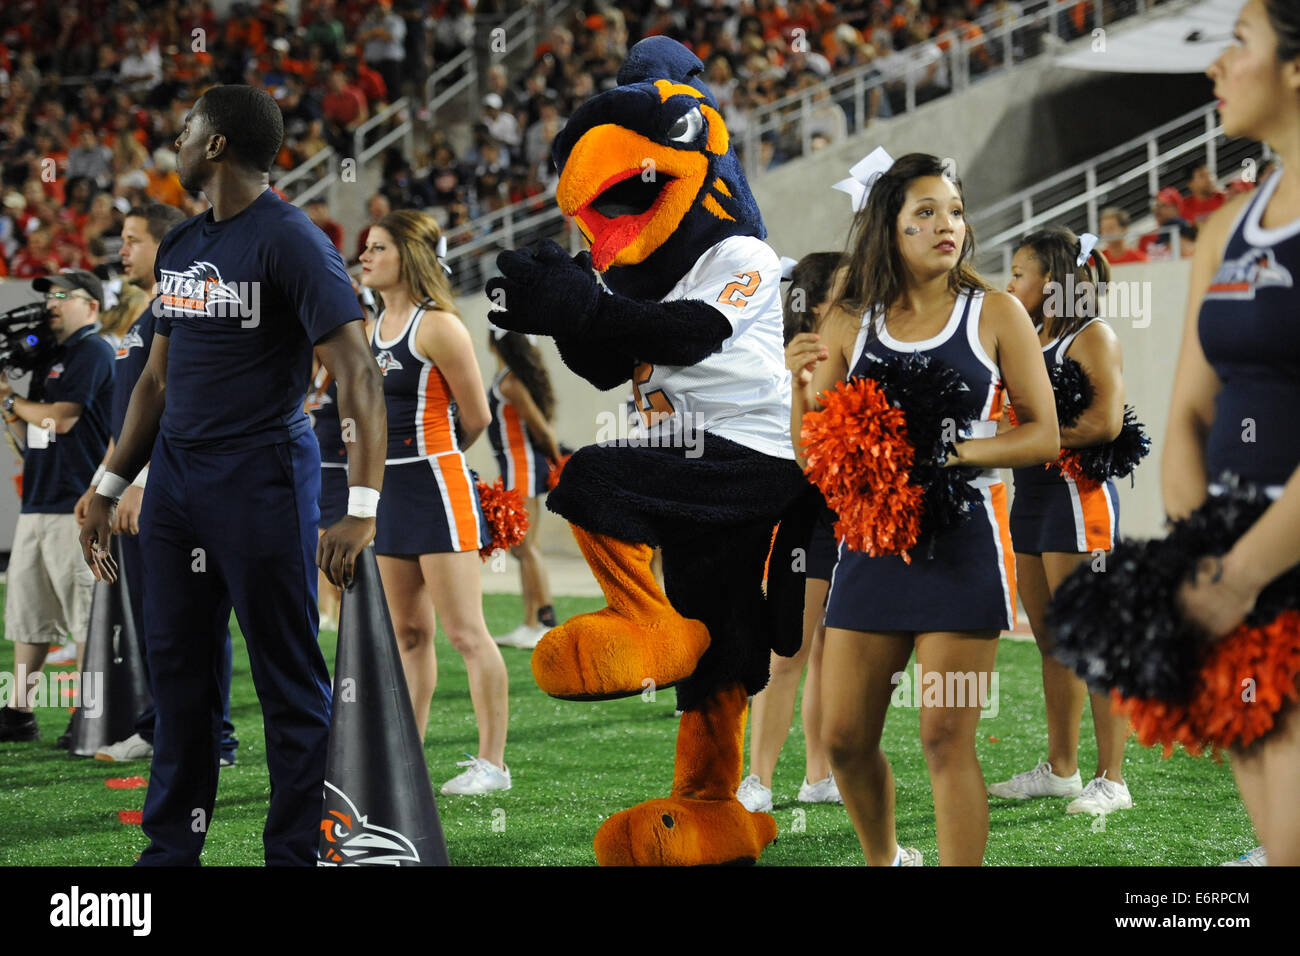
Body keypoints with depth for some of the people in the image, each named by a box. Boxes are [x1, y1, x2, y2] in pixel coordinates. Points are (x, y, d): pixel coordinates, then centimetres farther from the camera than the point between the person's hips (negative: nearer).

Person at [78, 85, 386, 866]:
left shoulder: (290, 240, -12)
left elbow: (356, 374, -18)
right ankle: (172, 848, 22)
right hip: (177, 477, 8)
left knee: (289, 683, 0)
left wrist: (362, 509, -25)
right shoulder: (180, 246, 13)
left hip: (262, 478, -8)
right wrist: (111, 490, 20)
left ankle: (296, 853, 6)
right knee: (180, 671, 12)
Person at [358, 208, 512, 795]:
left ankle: (492, 763, -3)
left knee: (465, 633, -7)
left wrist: (433, 457, 8)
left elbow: (476, 417, -8)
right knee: (408, 632, 14)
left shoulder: (438, 326, -13)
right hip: (392, 487, 9)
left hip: (437, 484, -9)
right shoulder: (376, 325, 11)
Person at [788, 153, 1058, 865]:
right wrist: (800, 385, -11)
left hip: (962, 543, -3)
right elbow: (814, 455, 8)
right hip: (871, 540, 3)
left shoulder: (994, 313, 0)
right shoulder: (849, 324, 7)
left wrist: (955, 451, -15)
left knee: (945, 741, -7)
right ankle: (884, 860, 32)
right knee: (844, 740, 7)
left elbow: (1043, 436, -1)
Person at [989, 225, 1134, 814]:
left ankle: (1111, 780, -5)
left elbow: (1105, 422, -19)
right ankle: (1060, 768, 20)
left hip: (1078, 495, -9)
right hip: (1032, 496, 9)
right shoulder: (1032, 340, 17)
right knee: (1052, 644, 13)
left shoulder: (1092, 337, -8)